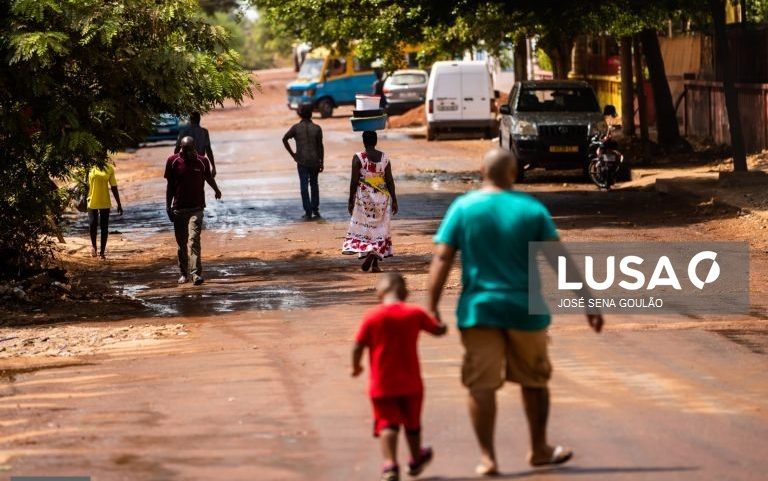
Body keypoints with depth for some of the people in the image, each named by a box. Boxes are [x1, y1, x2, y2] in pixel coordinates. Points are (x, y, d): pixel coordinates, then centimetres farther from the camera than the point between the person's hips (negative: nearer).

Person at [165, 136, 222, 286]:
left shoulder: (202, 161, -2)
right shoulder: (173, 161, -1)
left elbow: (208, 177, 19)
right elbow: (170, 186, 5)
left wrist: (216, 189, 34)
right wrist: (168, 207, 1)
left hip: (196, 208, -2)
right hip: (179, 208, 2)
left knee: (194, 239, -16)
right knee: (181, 242, 9)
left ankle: (196, 274, -24)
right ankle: (184, 273, 21)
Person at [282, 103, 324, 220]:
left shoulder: (296, 127, -2)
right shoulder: (317, 128, -1)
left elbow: (285, 139, -11)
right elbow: (320, 146, -1)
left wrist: (292, 154, -4)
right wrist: (321, 162, 5)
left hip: (302, 161, -1)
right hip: (314, 161, 1)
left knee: (304, 186, 0)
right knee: (314, 185, 16)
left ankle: (308, 212, -4)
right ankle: (315, 210, 18)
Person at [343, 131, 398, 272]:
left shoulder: (358, 158, -9)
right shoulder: (384, 158, -1)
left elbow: (354, 181, -9)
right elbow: (389, 180, 0)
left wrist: (351, 200, -1)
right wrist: (394, 200, 7)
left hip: (364, 197, -2)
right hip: (381, 197, 2)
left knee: (364, 227, 9)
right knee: (379, 228, 8)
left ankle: (367, 253, -12)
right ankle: (375, 263, 1)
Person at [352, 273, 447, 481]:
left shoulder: (372, 317, -9)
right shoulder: (415, 314, -4)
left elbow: (358, 347, -9)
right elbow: (439, 330, 7)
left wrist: (356, 366, 10)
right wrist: (438, 320, 30)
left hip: (382, 384, -2)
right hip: (410, 383, 2)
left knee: (387, 424, -3)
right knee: (412, 423, 20)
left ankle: (390, 464, -23)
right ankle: (416, 460, 39)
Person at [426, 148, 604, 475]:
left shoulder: (463, 208, -2)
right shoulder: (532, 209, -2)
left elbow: (442, 258, -8)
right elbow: (559, 260, -2)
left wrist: (432, 306, -6)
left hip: (478, 310, -1)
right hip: (525, 310, 1)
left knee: (481, 385, 3)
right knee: (534, 381, 18)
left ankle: (488, 459, -2)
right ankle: (539, 450, 29)